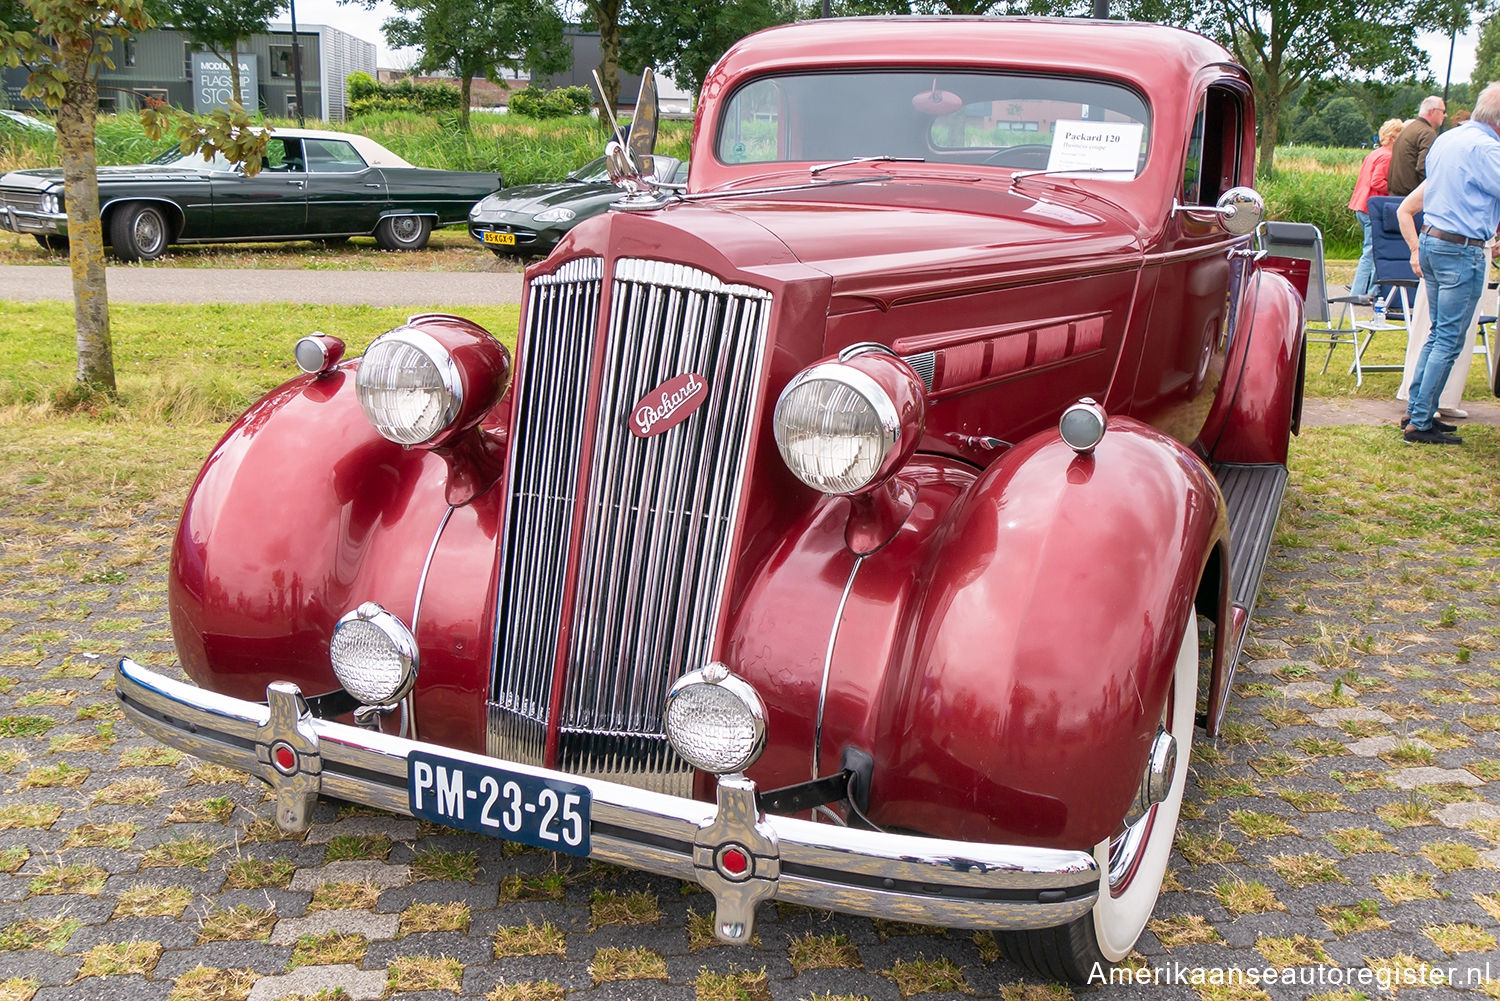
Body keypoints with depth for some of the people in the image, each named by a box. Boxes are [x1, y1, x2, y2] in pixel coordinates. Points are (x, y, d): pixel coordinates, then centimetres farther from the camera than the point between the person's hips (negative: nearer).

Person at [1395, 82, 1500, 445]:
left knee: (1438, 333, 17)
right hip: (1461, 251, -9)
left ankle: (1416, 411, 19)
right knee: (1449, 341, -4)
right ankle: (1419, 423, -3)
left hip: (1430, 241, 9)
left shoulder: (1444, 140, 13)